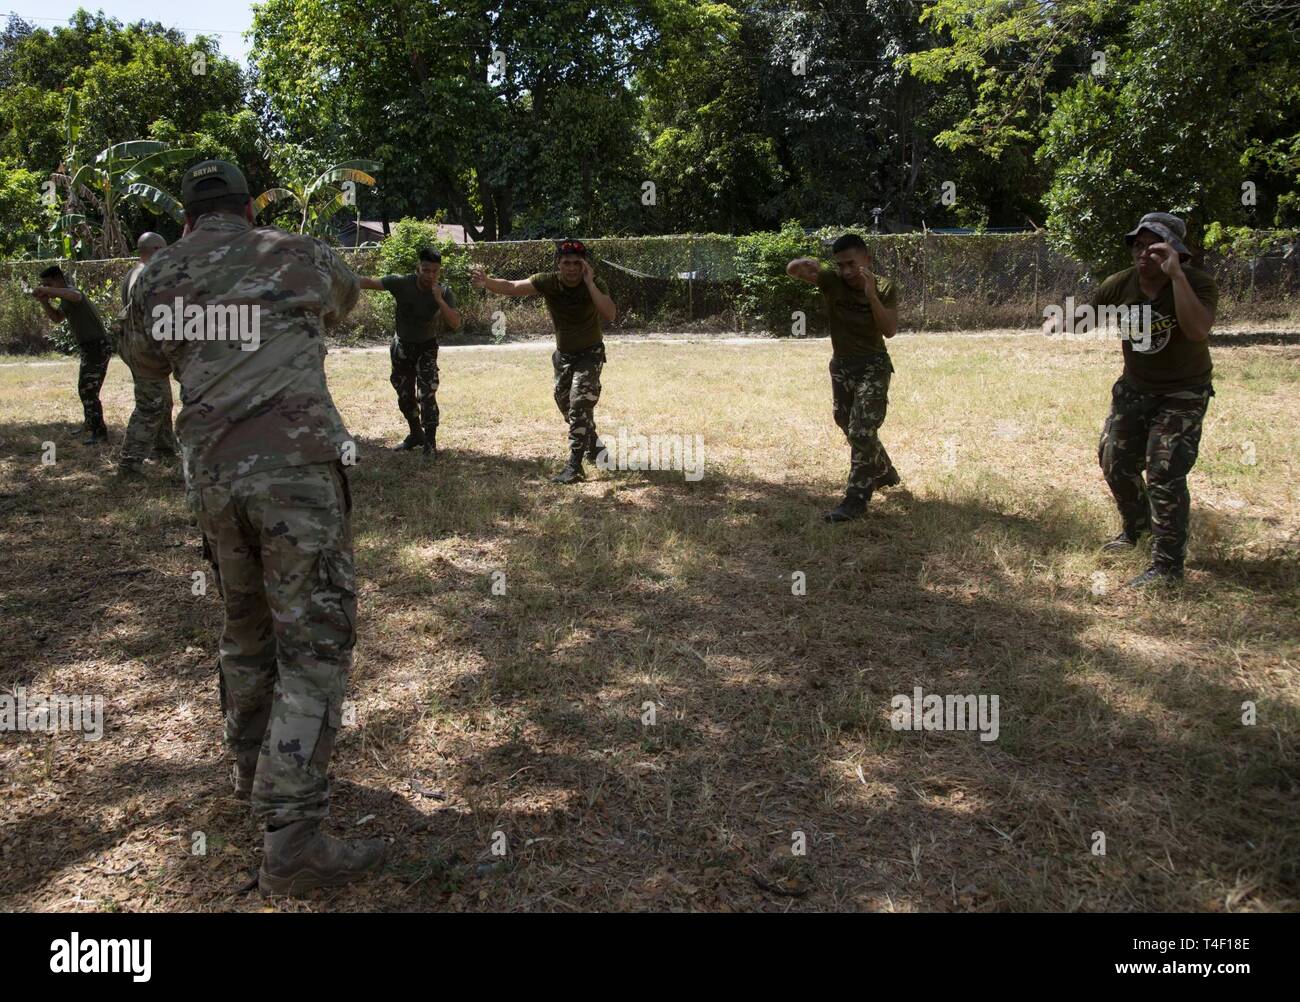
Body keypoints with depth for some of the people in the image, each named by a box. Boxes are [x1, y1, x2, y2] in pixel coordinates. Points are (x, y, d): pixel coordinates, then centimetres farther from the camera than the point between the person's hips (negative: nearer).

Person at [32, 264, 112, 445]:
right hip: (89, 348, 11)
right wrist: (43, 301, 7)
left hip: (97, 348, -11)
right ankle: (91, 423, 41)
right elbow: (57, 318, 22)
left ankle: (99, 433, -16)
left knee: (88, 390, -15)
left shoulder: (71, 291, -17)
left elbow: (75, 295, -41)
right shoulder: (66, 299, 15)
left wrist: (45, 290, -37)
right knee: (84, 388, 23)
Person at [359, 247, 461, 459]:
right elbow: (370, 282, -21)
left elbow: (455, 324, -26)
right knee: (405, 396, 13)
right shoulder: (401, 283, -20)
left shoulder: (444, 293, -18)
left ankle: (430, 444, -9)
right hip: (402, 347, 2)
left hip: (427, 348, -2)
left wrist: (439, 300, -37)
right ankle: (416, 435, 35)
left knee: (427, 395, -16)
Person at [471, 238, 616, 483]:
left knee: (580, 403, -19)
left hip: (590, 353, -5)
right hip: (563, 354, 5)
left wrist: (589, 283, -40)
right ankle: (593, 443, 43)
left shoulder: (596, 284, -23)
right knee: (564, 402, 18)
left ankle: (574, 466, -17)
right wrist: (486, 282, -48)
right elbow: (512, 287, -29)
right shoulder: (548, 281, -18)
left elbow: (610, 315, -39)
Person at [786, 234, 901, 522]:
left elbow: (890, 330, -22)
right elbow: (791, 270, -19)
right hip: (841, 365, 5)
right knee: (849, 427, 20)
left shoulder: (886, 288, -13)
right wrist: (804, 263, -42)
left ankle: (856, 499, -8)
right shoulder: (831, 281, -11)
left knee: (862, 431, -13)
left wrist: (871, 295, -31)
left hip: (873, 367, -5)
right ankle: (884, 472, 43)